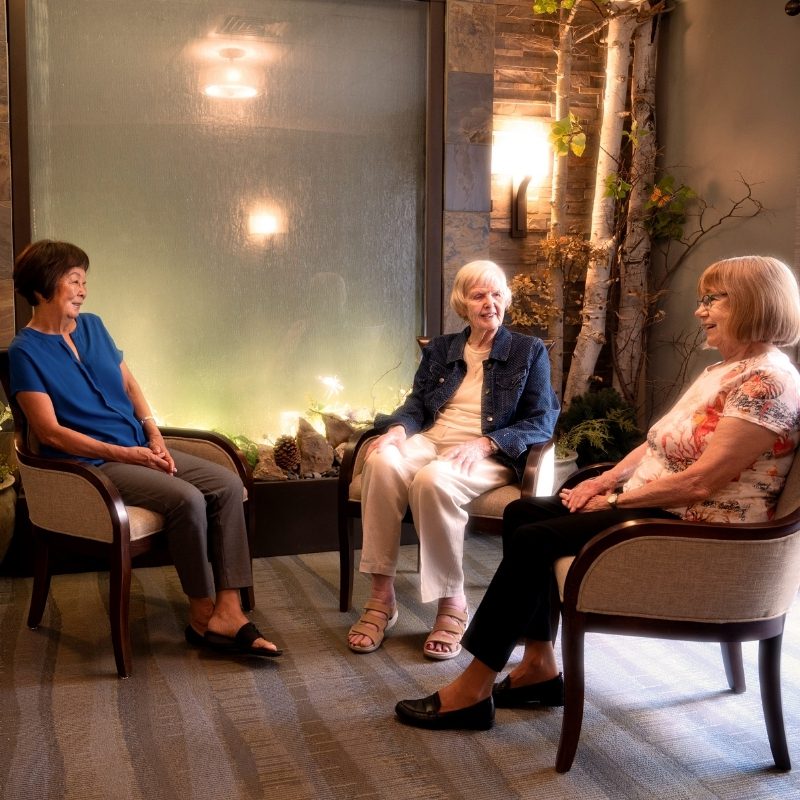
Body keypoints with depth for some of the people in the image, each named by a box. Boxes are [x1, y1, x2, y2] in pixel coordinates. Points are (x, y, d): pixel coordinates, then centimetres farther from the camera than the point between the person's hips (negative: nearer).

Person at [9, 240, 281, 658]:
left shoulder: (92, 326, 13)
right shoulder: (25, 351, -7)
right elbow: (50, 432, -12)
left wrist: (155, 438, 1)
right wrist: (123, 454, -17)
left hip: (139, 450, 7)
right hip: (91, 464, -7)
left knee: (227, 484, -15)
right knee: (186, 499, -29)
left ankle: (228, 610, -18)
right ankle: (202, 615, -11)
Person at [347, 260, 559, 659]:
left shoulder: (530, 352, 10)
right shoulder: (440, 349, 20)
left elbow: (542, 422, 1)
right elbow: (417, 402, 15)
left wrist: (485, 443, -16)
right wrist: (399, 428, -11)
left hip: (490, 455, -3)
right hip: (430, 441, 4)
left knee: (434, 479, -38)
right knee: (382, 461, -33)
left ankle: (452, 604, -23)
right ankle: (381, 597, -27)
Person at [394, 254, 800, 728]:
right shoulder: (723, 371, 15)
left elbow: (701, 481, -25)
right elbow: (660, 442, 15)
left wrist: (616, 500, -16)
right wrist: (605, 480, 0)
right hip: (655, 505, 11)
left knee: (533, 541, -19)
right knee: (523, 513, 3)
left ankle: (474, 690, -10)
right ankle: (541, 668, 6)